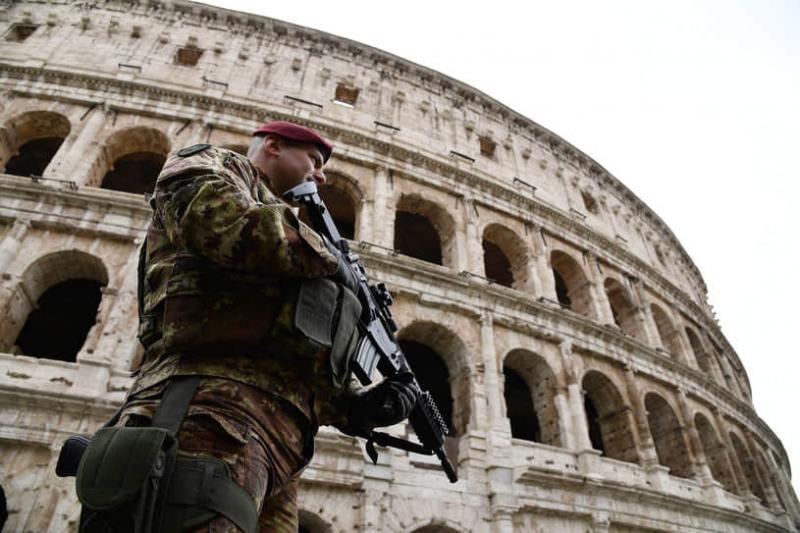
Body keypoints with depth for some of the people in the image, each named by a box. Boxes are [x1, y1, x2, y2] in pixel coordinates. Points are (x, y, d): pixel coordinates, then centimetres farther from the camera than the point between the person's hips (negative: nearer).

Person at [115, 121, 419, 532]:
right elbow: (220, 220, -12)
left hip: (280, 436, 8)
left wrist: (357, 405, 13)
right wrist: (327, 258, 2)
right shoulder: (212, 164, 17)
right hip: (215, 396, -8)